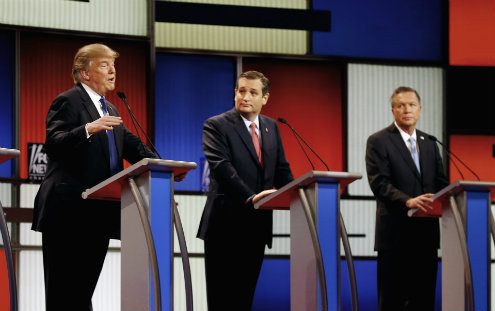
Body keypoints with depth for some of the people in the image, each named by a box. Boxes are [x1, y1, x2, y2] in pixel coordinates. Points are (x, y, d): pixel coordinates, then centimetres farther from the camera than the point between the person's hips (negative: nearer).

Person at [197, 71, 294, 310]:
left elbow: (281, 169, 15)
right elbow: (220, 165, -19)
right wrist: (249, 197, -30)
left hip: (256, 225, 6)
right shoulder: (217, 125, -6)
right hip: (226, 225, -5)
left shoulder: (271, 127, 14)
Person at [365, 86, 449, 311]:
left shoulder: (429, 143, 18)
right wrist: (408, 201, -27)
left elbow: (441, 182, 15)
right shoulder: (378, 141, -1)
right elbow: (379, 183, -12)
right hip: (395, 232, -5)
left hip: (426, 232, 5)